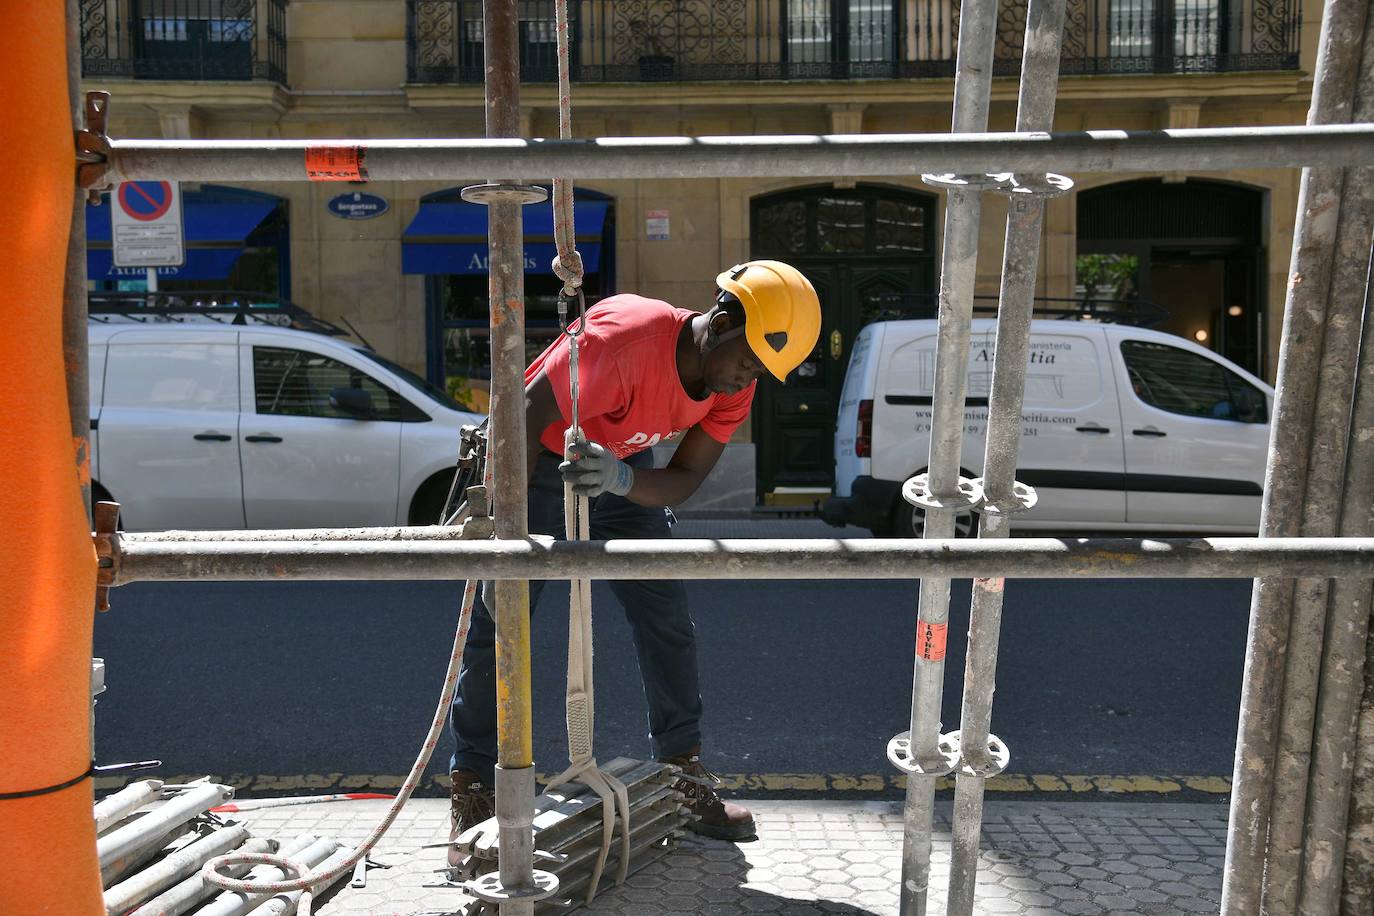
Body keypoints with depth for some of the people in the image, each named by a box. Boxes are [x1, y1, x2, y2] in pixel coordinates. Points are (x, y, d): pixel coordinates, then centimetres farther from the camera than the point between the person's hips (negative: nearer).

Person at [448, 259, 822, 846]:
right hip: (538, 462, -5)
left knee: (667, 618, 1)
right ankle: (472, 788, 6)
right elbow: (528, 415, -32)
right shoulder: (626, 337, -37)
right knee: (499, 625, -7)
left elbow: (683, 481, -16)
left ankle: (685, 774, 14)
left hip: (624, 466, 6)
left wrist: (622, 478, -39)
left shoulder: (734, 388, -15)